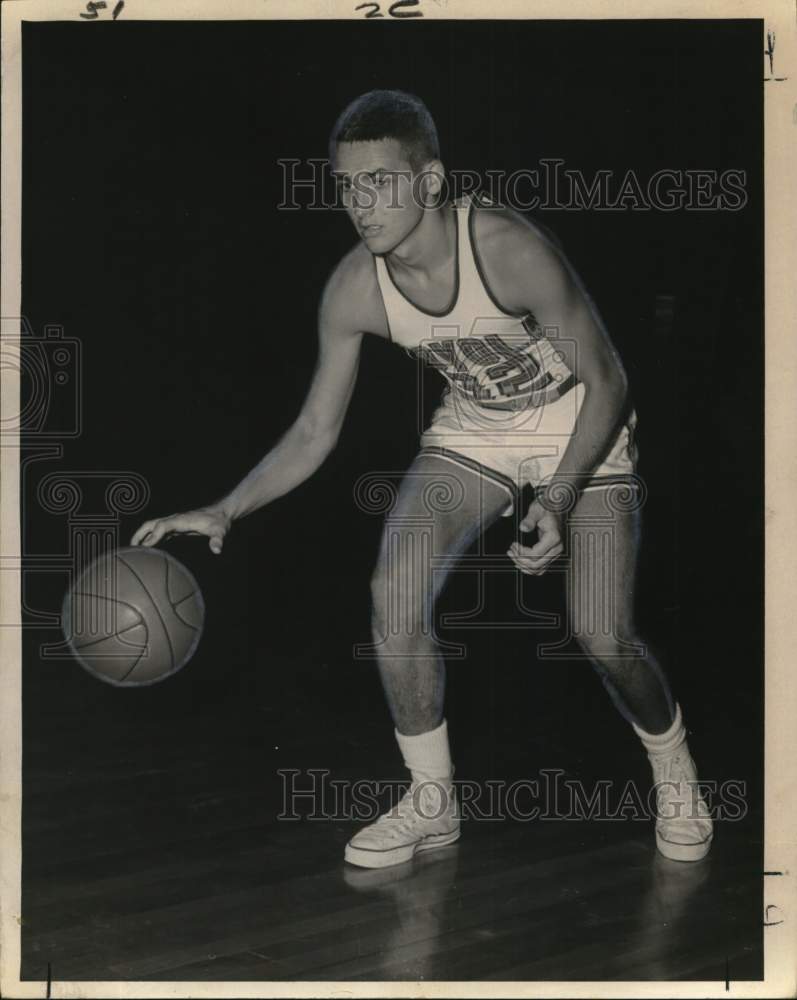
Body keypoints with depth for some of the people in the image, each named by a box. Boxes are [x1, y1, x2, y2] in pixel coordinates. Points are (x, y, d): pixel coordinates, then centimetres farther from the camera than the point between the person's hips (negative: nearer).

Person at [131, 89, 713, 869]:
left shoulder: (507, 249, -32)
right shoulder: (353, 289, -18)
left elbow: (606, 382, -22)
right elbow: (315, 433, -8)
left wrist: (558, 499, -34)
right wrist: (226, 511, -21)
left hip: (581, 429, -4)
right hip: (471, 431, 4)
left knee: (601, 636, -13)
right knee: (394, 593, -15)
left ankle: (676, 779, 20)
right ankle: (432, 802, 6)